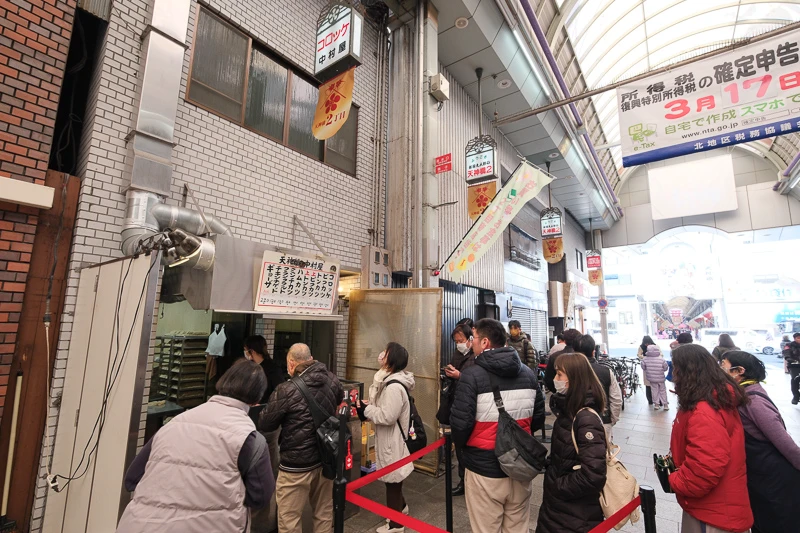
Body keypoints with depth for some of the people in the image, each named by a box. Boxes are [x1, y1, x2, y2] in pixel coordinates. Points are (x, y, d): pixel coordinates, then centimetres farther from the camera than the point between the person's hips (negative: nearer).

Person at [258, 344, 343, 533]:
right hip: (327, 458, 6)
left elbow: (265, 425, -9)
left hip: (297, 464, -5)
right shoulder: (332, 380, -6)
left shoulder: (287, 390, -24)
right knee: (324, 513, 22)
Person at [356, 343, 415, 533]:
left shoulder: (394, 386, -28)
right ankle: (401, 507, 47)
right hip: (388, 438, 10)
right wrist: (369, 405, -1)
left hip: (392, 439, -10)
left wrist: (366, 409, -18)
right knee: (393, 478, 26)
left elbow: (387, 416, -28)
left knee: (392, 480, 8)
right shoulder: (390, 381, 5)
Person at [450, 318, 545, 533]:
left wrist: (461, 444, 3)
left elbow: (460, 423, -18)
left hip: (485, 469, -5)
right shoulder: (528, 373, 0)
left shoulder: (472, 375, -17)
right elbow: (539, 418, 6)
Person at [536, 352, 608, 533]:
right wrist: (552, 481, 4)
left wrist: (558, 487, -18)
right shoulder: (568, 410, 2)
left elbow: (593, 474, -29)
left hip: (577, 513, -7)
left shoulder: (586, 418, -25)